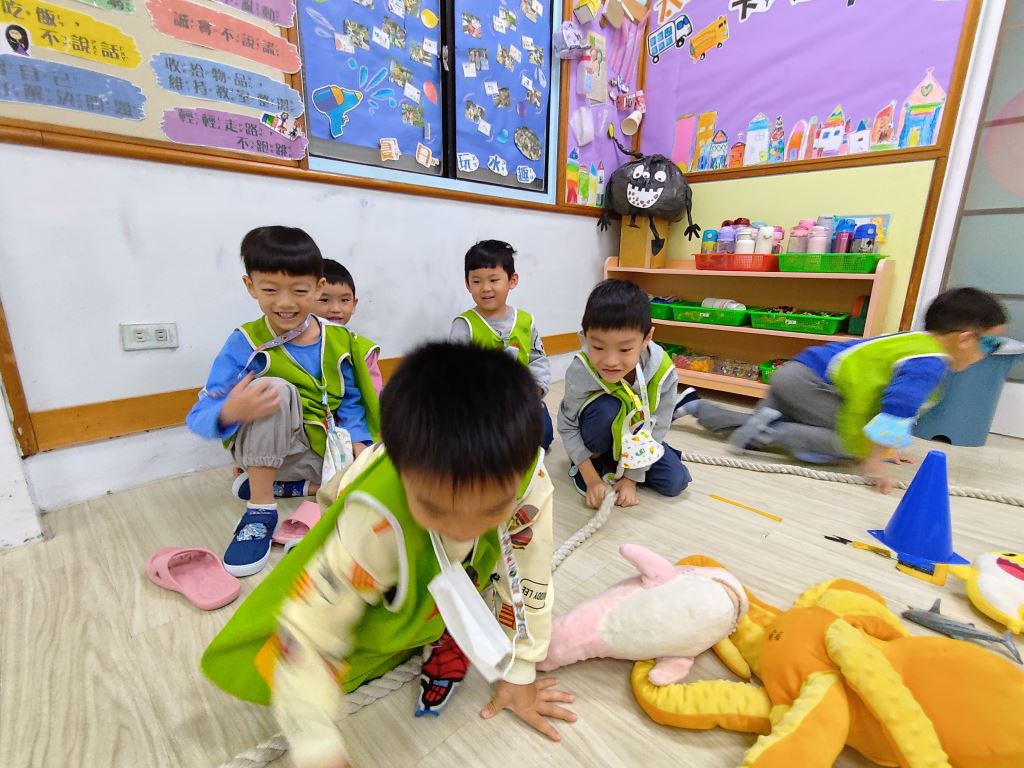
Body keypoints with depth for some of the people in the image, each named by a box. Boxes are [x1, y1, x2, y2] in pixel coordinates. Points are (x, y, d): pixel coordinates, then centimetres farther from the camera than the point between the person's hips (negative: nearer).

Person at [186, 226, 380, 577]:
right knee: (275, 387, -32)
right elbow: (200, 416, -17)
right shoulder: (245, 344, -13)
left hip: (330, 450, 4)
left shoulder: (339, 339, -3)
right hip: (270, 452, -3)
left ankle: (285, 486, -1)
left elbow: (349, 402, 2)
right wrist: (229, 412, -41)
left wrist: (358, 441, -16)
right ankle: (261, 508, -20)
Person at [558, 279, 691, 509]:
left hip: (637, 437, 3)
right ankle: (593, 460, -6)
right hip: (601, 435, -2)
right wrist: (592, 479, -22)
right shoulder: (580, 371, -34)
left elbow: (656, 429, -16)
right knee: (606, 408, -35)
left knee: (675, 482, -11)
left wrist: (632, 478, -14)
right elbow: (566, 426, -21)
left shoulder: (664, 373, -29)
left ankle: (614, 463, 10)